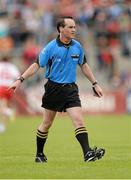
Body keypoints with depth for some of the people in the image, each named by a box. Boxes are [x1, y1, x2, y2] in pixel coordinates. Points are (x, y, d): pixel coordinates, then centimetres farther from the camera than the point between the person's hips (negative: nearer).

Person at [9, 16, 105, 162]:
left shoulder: (77, 46, 3)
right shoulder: (51, 47, -9)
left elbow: (84, 65, 17)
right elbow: (37, 65, -6)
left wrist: (95, 84, 18)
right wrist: (20, 80, -15)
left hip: (70, 89, 2)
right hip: (53, 88, -2)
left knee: (78, 120, -13)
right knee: (47, 123, 9)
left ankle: (88, 153, -21)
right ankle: (39, 154, 25)